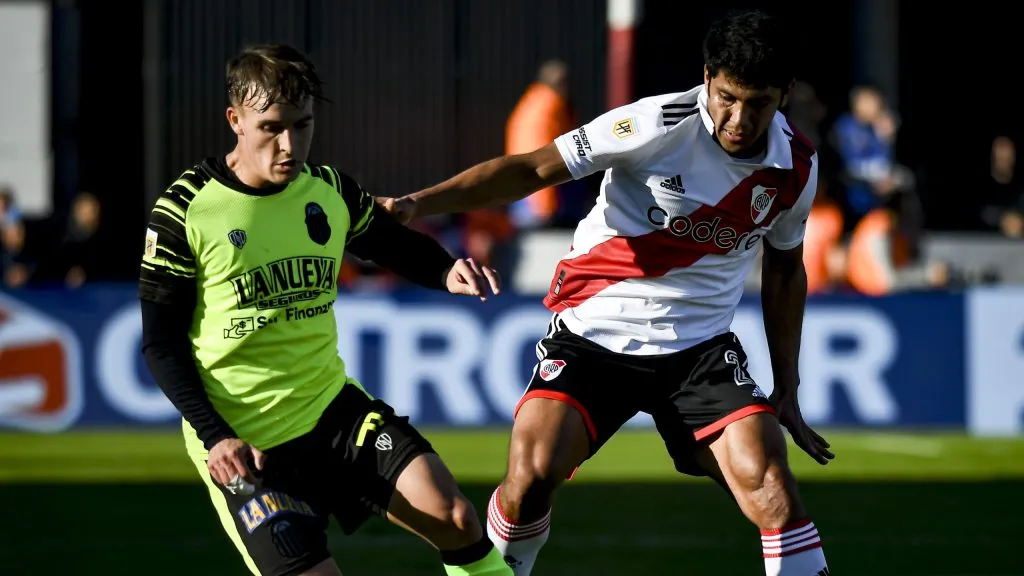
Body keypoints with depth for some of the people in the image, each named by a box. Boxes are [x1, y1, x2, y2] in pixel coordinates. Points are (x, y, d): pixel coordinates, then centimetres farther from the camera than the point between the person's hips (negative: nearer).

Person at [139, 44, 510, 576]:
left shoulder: (330, 191, 2)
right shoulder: (185, 211, -11)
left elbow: (397, 248, 18)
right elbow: (161, 343, -7)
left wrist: (448, 273, -7)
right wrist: (215, 437, -18)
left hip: (333, 408, 4)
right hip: (242, 441, -4)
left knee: (454, 518, -12)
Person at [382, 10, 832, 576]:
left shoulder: (797, 165, -2)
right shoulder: (660, 124, -17)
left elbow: (785, 268, 17)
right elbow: (531, 169, -16)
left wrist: (787, 390, 18)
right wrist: (419, 203, -27)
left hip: (700, 346, 3)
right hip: (594, 331, -3)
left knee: (768, 483, -18)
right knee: (531, 474, -20)